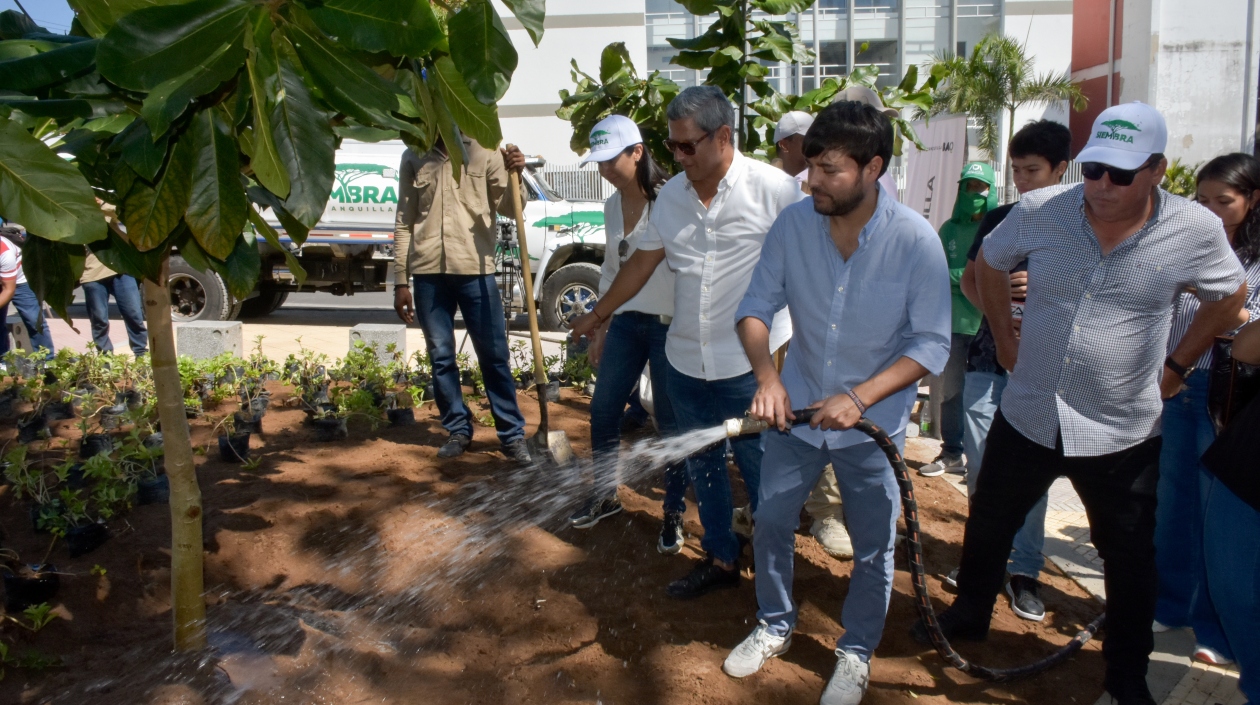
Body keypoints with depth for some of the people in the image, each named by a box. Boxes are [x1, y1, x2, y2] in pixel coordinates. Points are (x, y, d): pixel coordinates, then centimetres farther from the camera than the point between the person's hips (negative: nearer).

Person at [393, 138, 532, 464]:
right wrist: (400, 281, 8)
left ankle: (512, 434, 9)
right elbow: (404, 223, 11)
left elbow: (509, 208, 0)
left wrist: (516, 176, -20)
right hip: (428, 273, 2)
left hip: (475, 270, -2)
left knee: (494, 356, 1)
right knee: (441, 358, 8)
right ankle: (458, 430, 22)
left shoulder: (484, 154, 4)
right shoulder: (413, 158, 9)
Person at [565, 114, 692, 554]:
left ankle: (674, 513, 21)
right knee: (603, 411, 11)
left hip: (670, 324, -6)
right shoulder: (612, 206, 9)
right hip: (625, 323, 7)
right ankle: (605, 495, 33)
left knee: (670, 423, 4)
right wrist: (600, 330, 17)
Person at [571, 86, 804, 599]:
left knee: (761, 473, 6)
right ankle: (721, 559, 36)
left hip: (748, 365, -6)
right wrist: (597, 315, 22)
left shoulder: (774, 188, -12)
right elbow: (643, 262, 16)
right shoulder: (672, 195, 5)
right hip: (685, 362, 6)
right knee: (702, 467, 18)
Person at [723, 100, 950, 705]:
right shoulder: (793, 223, -13)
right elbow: (756, 307, -6)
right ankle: (775, 625, 41)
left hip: (873, 422, -2)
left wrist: (860, 397, -27)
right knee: (771, 524, 14)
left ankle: (857, 652, 38)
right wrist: (767, 374, -24)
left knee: (873, 549, 12)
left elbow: (931, 345, -16)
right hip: (796, 407, 3)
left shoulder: (915, 239, -20)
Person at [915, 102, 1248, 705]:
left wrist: (1175, 366, 5)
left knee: (1129, 558, 14)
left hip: (1123, 433, -1)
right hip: (1027, 416, 2)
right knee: (988, 526, 17)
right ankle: (969, 615, 44)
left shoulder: (1196, 230, -11)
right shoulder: (1040, 211, -9)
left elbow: (1228, 298, 8)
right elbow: (989, 263, 10)